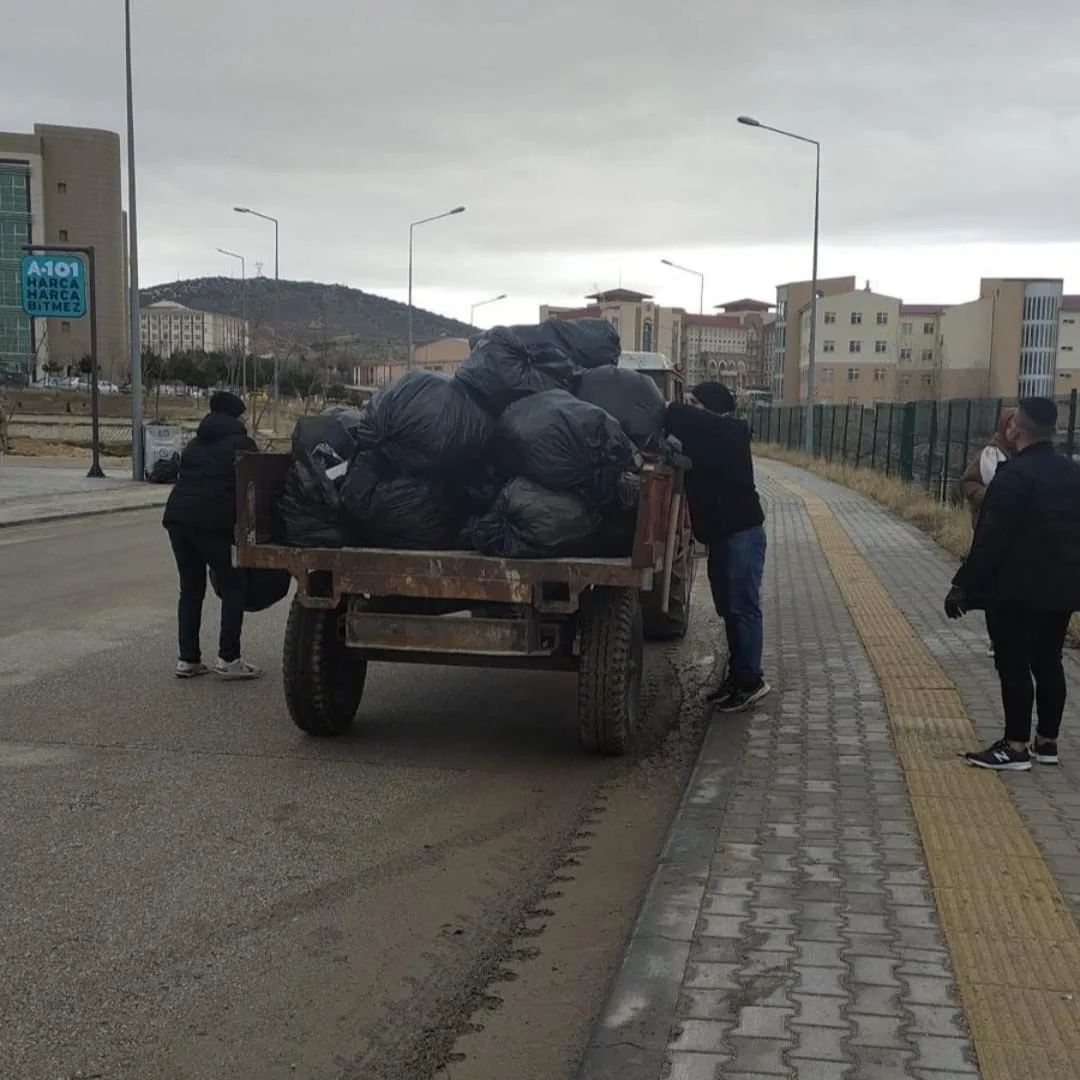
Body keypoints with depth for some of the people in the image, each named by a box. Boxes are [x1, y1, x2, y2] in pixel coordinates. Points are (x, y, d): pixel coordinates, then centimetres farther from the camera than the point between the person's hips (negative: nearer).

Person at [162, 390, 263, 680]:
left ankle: (188, 659, 14)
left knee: (190, 588, 14)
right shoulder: (242, 444, 5)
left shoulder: (195, 444, 24)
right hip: (213, 521, -7)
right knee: (233, 586, 4)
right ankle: (228, 659, 0)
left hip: (177, 515, 7)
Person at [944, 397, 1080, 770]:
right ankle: (1047, 742, 22)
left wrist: (964, 585, -16)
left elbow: (990, 540, -21)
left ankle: (1016, 746, 3)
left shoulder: (1014, 475, -18)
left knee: (1014, 667, -1)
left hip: (1015, 591, -8)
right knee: (1048, 663, 14)